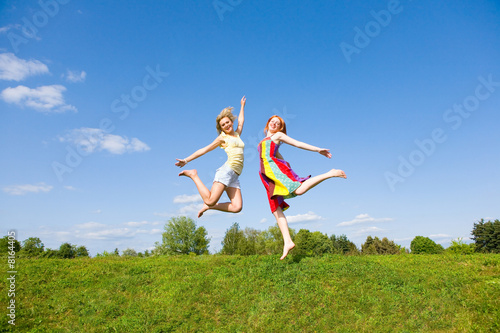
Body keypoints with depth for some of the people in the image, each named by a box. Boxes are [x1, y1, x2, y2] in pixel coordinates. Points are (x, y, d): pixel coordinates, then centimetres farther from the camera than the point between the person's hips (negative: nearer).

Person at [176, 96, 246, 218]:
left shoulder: (237, 135, 26)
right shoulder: (222, 138, 11)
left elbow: (241, 121, 45)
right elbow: (204, 150, 10)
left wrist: (242, 105, 55)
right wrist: (186, 160, 7)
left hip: (235, 176, 6)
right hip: (227, 170, -5)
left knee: (237, 207, -13)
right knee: (210, 200, -18)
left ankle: (208, 206, 3)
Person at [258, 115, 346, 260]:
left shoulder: (278, 135, 14)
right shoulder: (264, 141, 34)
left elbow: (298, 144, 11)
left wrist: (318, 150, 7)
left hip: (274, 166, -7)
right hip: (268, 177, 7)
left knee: (299, 190, -28)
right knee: (276, 209, -5)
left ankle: (329, 174, -14)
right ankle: (287, 242, -8)